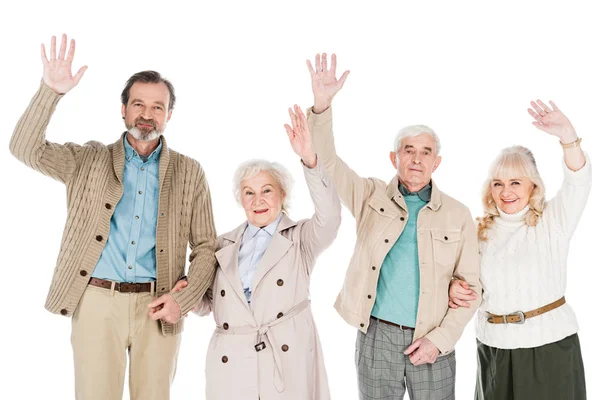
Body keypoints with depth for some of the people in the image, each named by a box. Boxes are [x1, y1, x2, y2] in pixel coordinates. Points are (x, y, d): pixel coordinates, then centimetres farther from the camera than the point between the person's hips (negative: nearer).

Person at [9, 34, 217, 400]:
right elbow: (26, 149, -6)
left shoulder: (189, 173, 7)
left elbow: (206, 247, 7)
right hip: (97, 303, 0)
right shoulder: (89, 161, 8)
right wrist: (51, 91, -18)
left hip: (158, 309, 1)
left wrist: (184, 299, -8)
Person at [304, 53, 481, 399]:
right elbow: (327, 163, -9)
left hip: (432, 342, 0)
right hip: (377, 337, 1)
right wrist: (322, 106, -24)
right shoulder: (372, 197, 2)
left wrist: (440, 339, -9)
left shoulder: (458, 215, 1)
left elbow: (470, 285, 1)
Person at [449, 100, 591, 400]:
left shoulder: (552, 222, -4)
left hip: (550, 345, -3)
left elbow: (578, 183, -21)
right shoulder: (481, 231, 5)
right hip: (493, 347, 3)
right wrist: (454, 288, -8)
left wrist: (569, 138, -39)